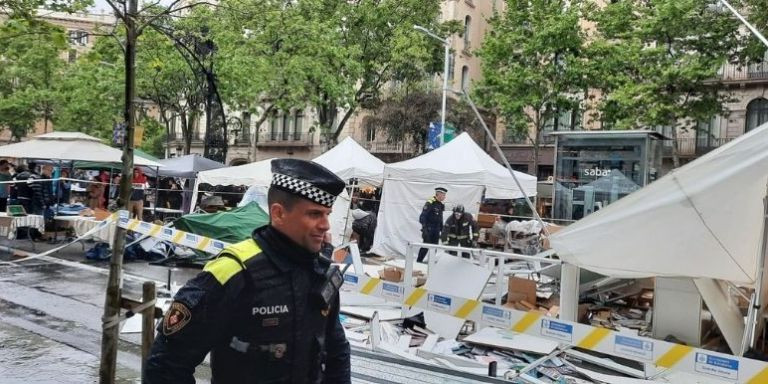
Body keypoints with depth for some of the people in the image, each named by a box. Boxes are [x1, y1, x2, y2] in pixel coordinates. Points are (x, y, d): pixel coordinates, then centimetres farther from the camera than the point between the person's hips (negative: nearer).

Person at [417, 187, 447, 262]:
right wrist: (424, 228, -24)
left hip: (436, 230, 8)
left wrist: (442, 229, 19)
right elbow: (423, 216, -18)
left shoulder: (441, 205, 12)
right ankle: (419, 261, 2)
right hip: (428, 229, -8)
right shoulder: (430, 203, -15)